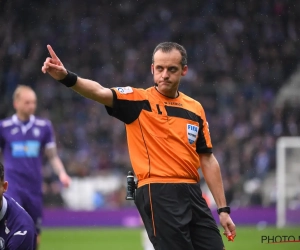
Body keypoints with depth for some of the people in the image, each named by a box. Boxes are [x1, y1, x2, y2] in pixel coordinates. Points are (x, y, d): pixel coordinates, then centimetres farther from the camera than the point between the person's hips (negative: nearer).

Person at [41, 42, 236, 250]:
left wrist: (223, 209, 12)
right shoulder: (139, 100, -1)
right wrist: (67, 77, -38)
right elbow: (100, 93, -19)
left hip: (193, 194, 5)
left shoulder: (195, 109, 13)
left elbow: (208, 160, 16)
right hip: (159, 194, -5)